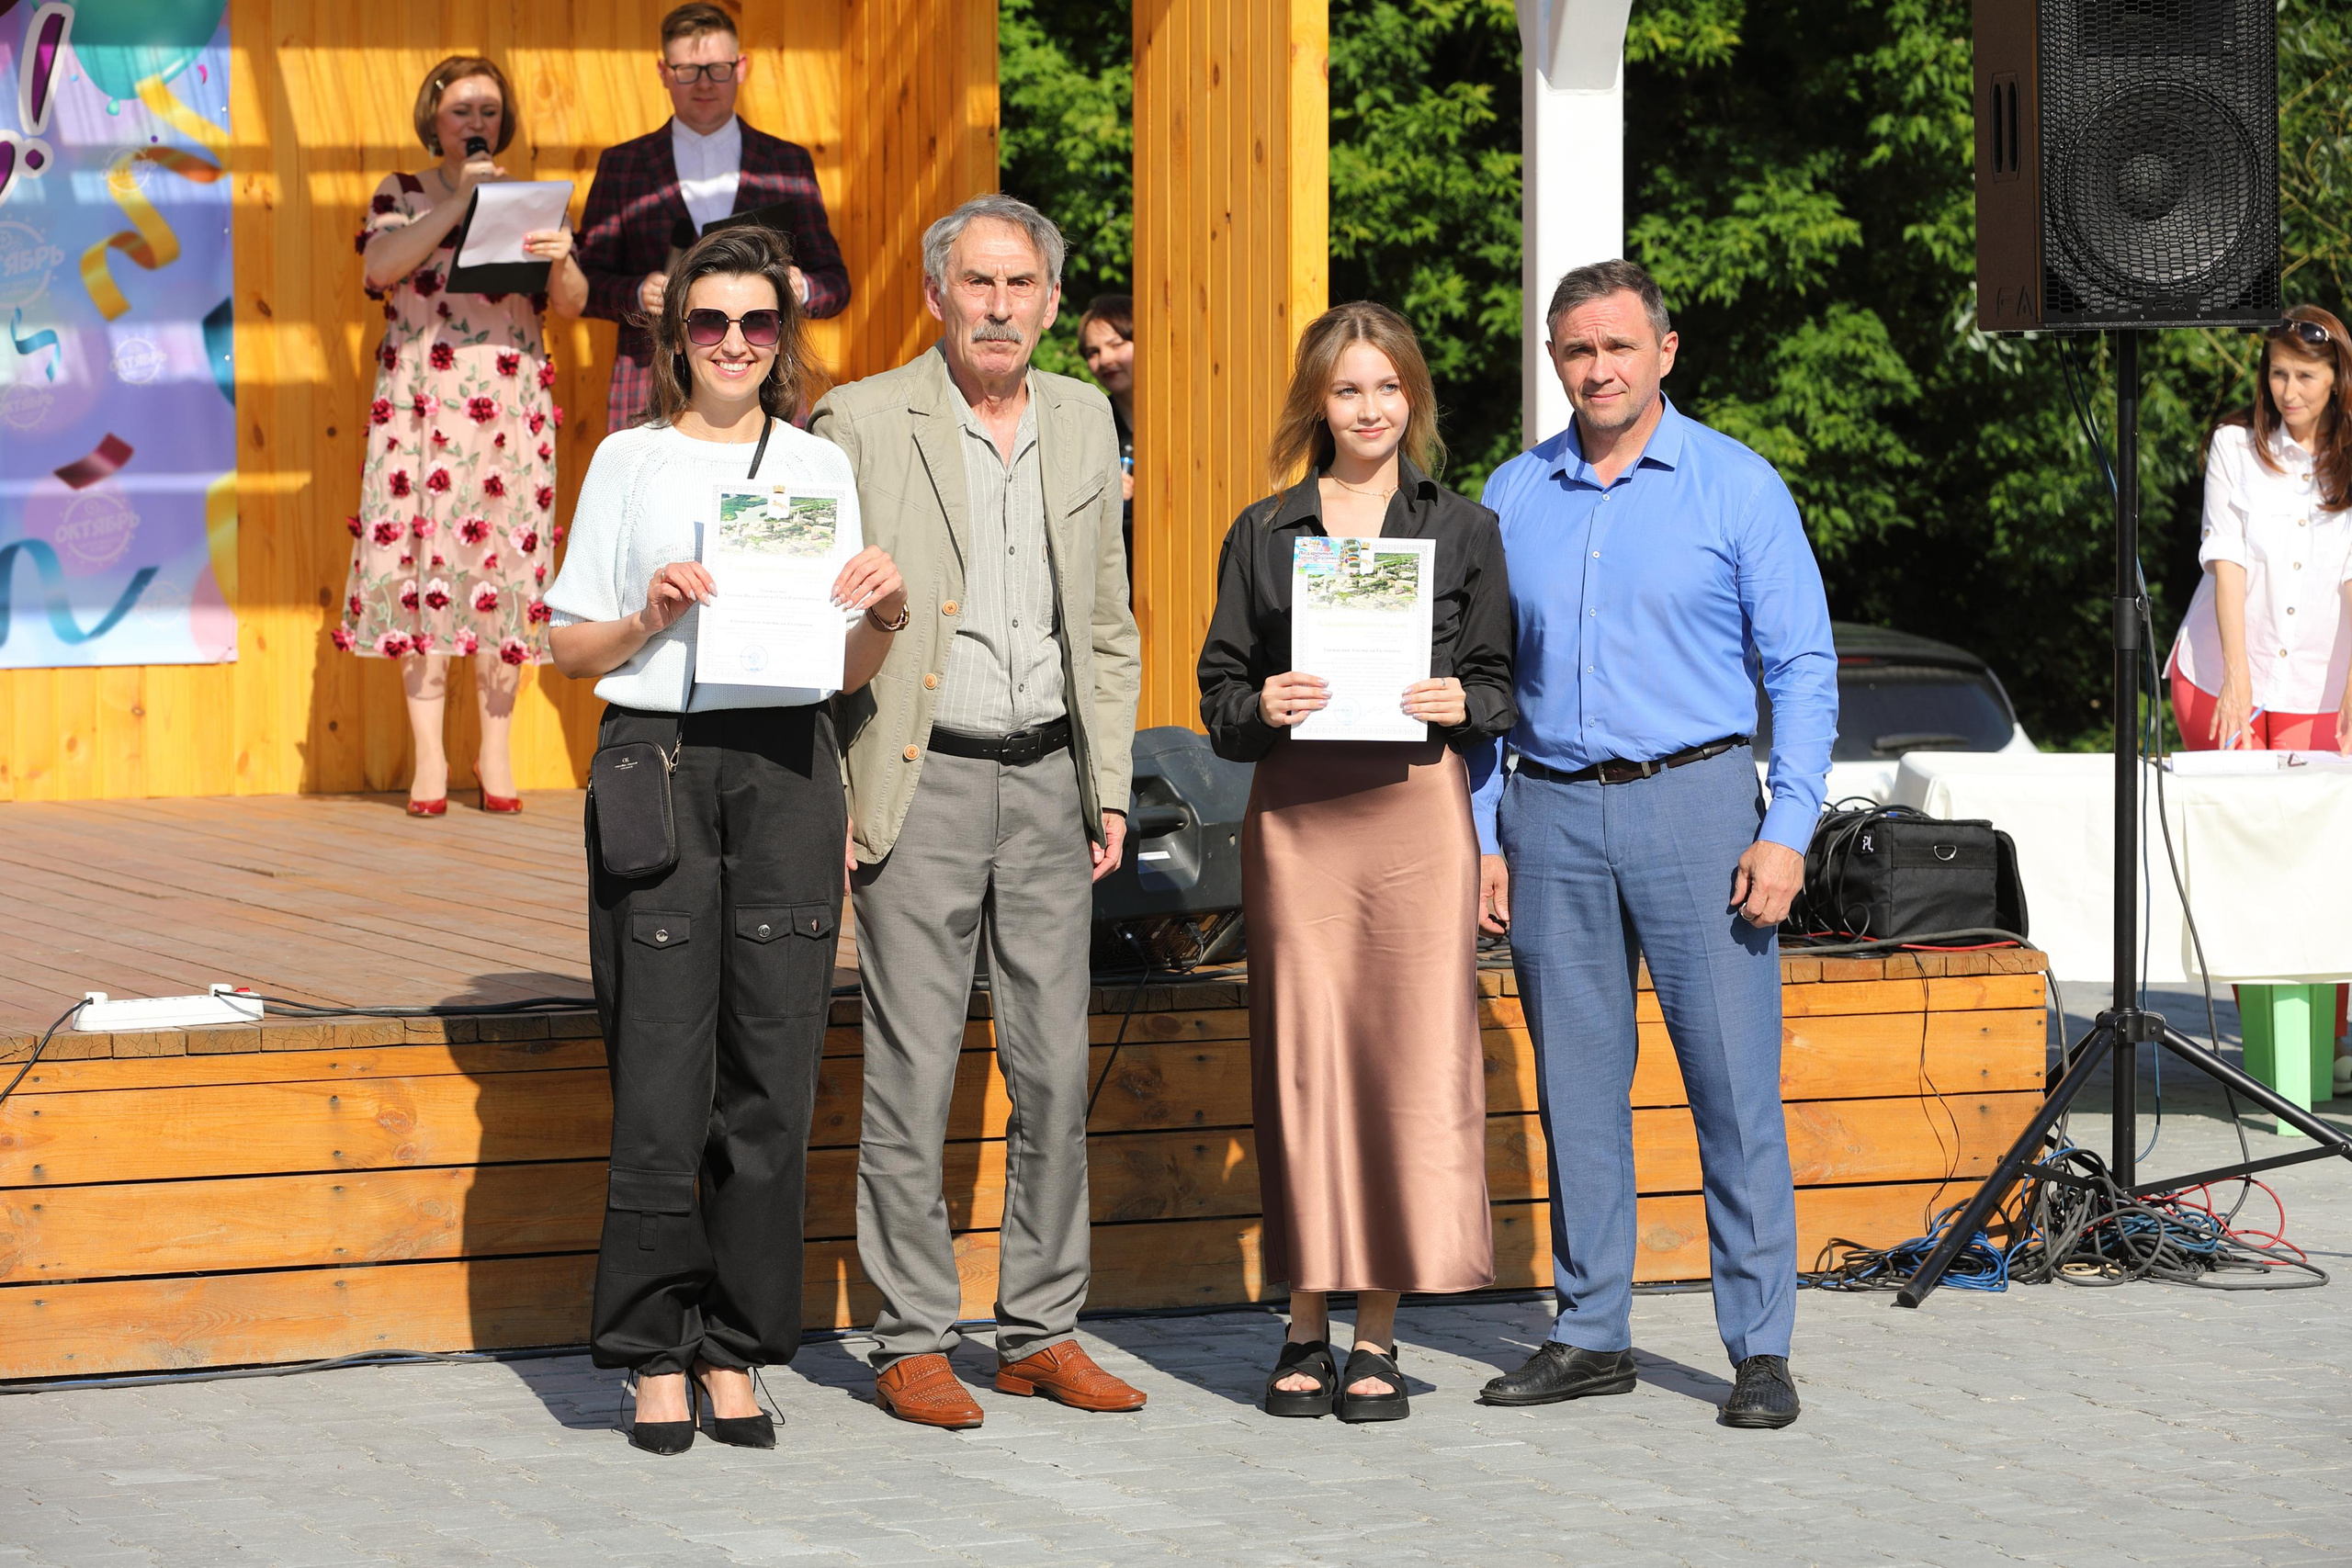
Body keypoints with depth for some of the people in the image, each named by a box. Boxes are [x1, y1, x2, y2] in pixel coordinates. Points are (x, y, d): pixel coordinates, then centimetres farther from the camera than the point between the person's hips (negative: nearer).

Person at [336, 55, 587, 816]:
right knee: (422, 557, -6)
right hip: (420, 403, -1)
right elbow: (381, 267, -9)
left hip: (510, 406, 1)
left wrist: (561, 260, -17)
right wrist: (459, 200, -13)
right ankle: (429, 755, -3)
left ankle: (496, 753, 3)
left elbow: (571, 303, 5)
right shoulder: (401, 196, 10)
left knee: (504, 562, -3)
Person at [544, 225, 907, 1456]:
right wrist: (649, 617, -11)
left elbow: (849, 670, 13)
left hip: (785, 765, 2)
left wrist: (883, 615, -8)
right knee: (661, 1068, -4)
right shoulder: (629, 461, 8)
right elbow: (569, 648, 7)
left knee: (773, 1067, 0)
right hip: (656, 757, -2)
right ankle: (655, 1353, 5)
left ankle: (736, 1350, 9)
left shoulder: (820, 466, 13)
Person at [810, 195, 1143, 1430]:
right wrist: (827, 800, -7)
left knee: (1055, 1068, 6)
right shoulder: (862, 423, -3)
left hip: (1048, 778, 4)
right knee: (912, 1073, -3)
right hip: (922, 779, -4)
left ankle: (1043, 1331, 15)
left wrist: (1110, 787, 12)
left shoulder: (1083, 421, 11)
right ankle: (911, 1340, 5)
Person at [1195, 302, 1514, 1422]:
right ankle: (1307, 1326, 7)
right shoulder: (1264, 533, 11)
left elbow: (1500, 684, 11)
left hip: (1417, 812, 0)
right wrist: (1260, 706, -10)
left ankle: (1378, 1336, 3)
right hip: (1296, 815, 1)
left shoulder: (1463, 530, 10)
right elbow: (1220, 688, 11)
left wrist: (1462, 702, -9)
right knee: (1301, 1058, -1)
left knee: (1411, 1058, -4)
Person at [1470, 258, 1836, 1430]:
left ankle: (1760, 1348, -1)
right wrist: (1480, 837, 6)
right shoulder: (1513, 498, 10)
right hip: (1551, 816, 3)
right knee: (1576, 1088, 6)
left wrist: (1787, 831, -9)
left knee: (1734, 1084, -5)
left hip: (1693, 804, -3)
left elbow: (1804, 668, -1)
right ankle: (1591, 1334, 14)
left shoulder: (1736, 486, 1)